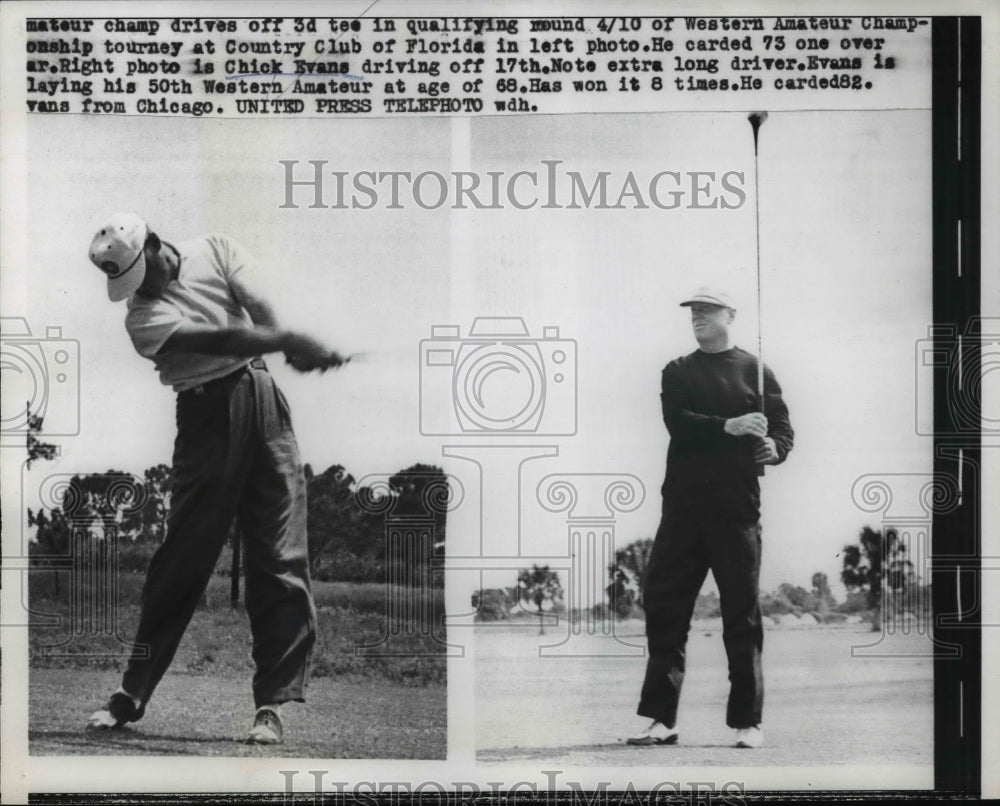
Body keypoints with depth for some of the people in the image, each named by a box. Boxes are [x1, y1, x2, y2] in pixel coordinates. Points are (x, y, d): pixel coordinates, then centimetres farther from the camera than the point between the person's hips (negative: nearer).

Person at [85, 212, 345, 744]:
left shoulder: (214, 250, 10)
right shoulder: (143, 316, -1)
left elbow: (257, 308, -6)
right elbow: (216, 338, -17)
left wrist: (293, 348, -26)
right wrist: (289, 341, -31)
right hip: (204, 415, -2)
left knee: (279, 556, -4)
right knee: (183, 555, -2)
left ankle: (272, 703, -1)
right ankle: (132, 692, 11)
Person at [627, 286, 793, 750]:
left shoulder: (755, 371, 10)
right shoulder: (677, 372, 14)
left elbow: (783, 427, 5)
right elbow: (676, 420, -4)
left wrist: (774, 448, -17)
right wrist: (728, 427, -17)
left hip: (736, 507, -2)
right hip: (683, 504, 2)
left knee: (742, 614, 0)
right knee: (663, 607, 0)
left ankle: (747, 722, 10)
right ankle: (661, 719, 8)